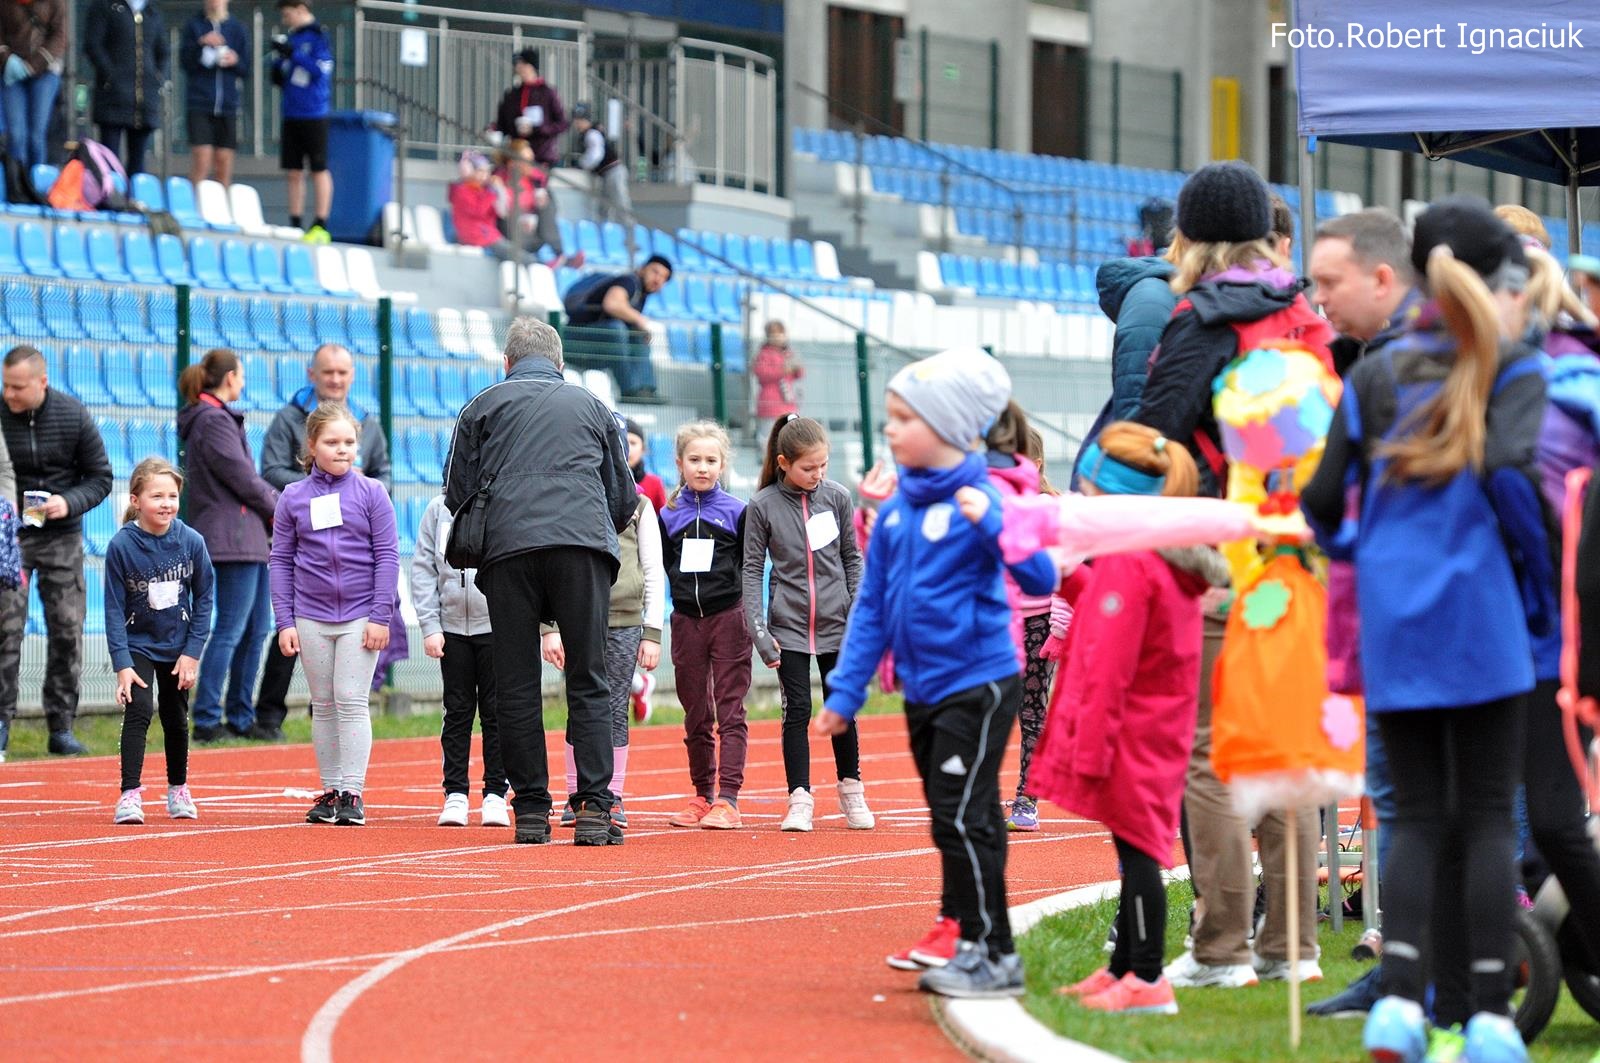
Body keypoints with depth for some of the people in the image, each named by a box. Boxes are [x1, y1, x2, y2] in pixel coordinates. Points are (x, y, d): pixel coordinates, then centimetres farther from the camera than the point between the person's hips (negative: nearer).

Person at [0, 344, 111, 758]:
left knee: (67, 631, 2)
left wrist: (70, 503, -16)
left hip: (61, 538, 2)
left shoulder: (73, 416, -5)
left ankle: (61, 727, 10)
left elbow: (101, 477, 2)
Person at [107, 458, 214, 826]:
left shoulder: (191, 542, -13)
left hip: (178, 647, 2)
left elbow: (204, 599, -3)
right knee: (138, 710, -19)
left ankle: (178, 789, 33)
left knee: (176, 719, 13)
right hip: (137, 645, -2)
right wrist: (122, 664, -19)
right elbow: (114, 609, -14)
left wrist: (193, 652, -7)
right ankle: (130, 795, -18)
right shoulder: (121, 546, -18)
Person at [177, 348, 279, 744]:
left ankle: (241, 716, 19)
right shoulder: (215, 421, -14)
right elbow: (244, 480, -15)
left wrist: (277, 504, 4)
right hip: (232, 536, -10)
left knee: (257, 628, 14)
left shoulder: (214, 418, 18)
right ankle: (207, 721, -7)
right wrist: (281, 509, -1)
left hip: (248, 539, 10)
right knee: (230, 630, -9)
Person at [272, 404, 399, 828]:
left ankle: (352, 794, -3)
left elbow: (387, 555, -1)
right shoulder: (293, 498, 4)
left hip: (360, 614, -2)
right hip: (311, 618, 2)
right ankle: (330, 792, 14)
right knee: (323, 706, 8)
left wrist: (381, 616, -7)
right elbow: (281, 561, 6)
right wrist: (284, 621, 0)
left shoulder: (371, 493, -1)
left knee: (351, 701, -6)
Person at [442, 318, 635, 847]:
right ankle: (594, 808, -10)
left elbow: (457, 493, 16)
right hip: (584, 543, 0)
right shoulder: (591, 406, 22)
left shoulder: (484, 406, 19)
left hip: (507, 546, 0)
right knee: (588, 682, 0)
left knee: (516, 686, 3)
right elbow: (624, 497, 23)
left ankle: (531, 809, -1)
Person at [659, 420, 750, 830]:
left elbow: (751, 569, 4)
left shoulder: (737, 512, 1)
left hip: (728, 618, -3)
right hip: (686, 622, 3)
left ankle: (728, 799, -9)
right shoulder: (668, 516, 7)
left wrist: (751, 621, -4)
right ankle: (702, 795, 19)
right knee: (695, 716, 9)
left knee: (730, 712, -5)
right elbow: (660, 571, 10)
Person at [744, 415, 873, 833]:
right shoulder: (763, 506, -5)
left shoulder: (837, 498, -1)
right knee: (797, 711, -2)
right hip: (789, 626, -2)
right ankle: (799, 800, 3)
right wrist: (758, 629, -9)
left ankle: (851, 790, 24)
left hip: (836, 625, 2)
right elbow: (752, 570, -3)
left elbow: (852, 558, 7)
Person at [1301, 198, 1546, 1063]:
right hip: (1476, 606, -3)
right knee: (1488, 816, 3)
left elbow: (1322, 497, 5)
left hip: (1392, 619, 3)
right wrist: (1540, 585, -6)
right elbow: (1509, 472, -18)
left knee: (1417, 816, 8)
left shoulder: (1375, 375, 11)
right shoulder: (1513, 372, 0)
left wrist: (1349, 551, 27)